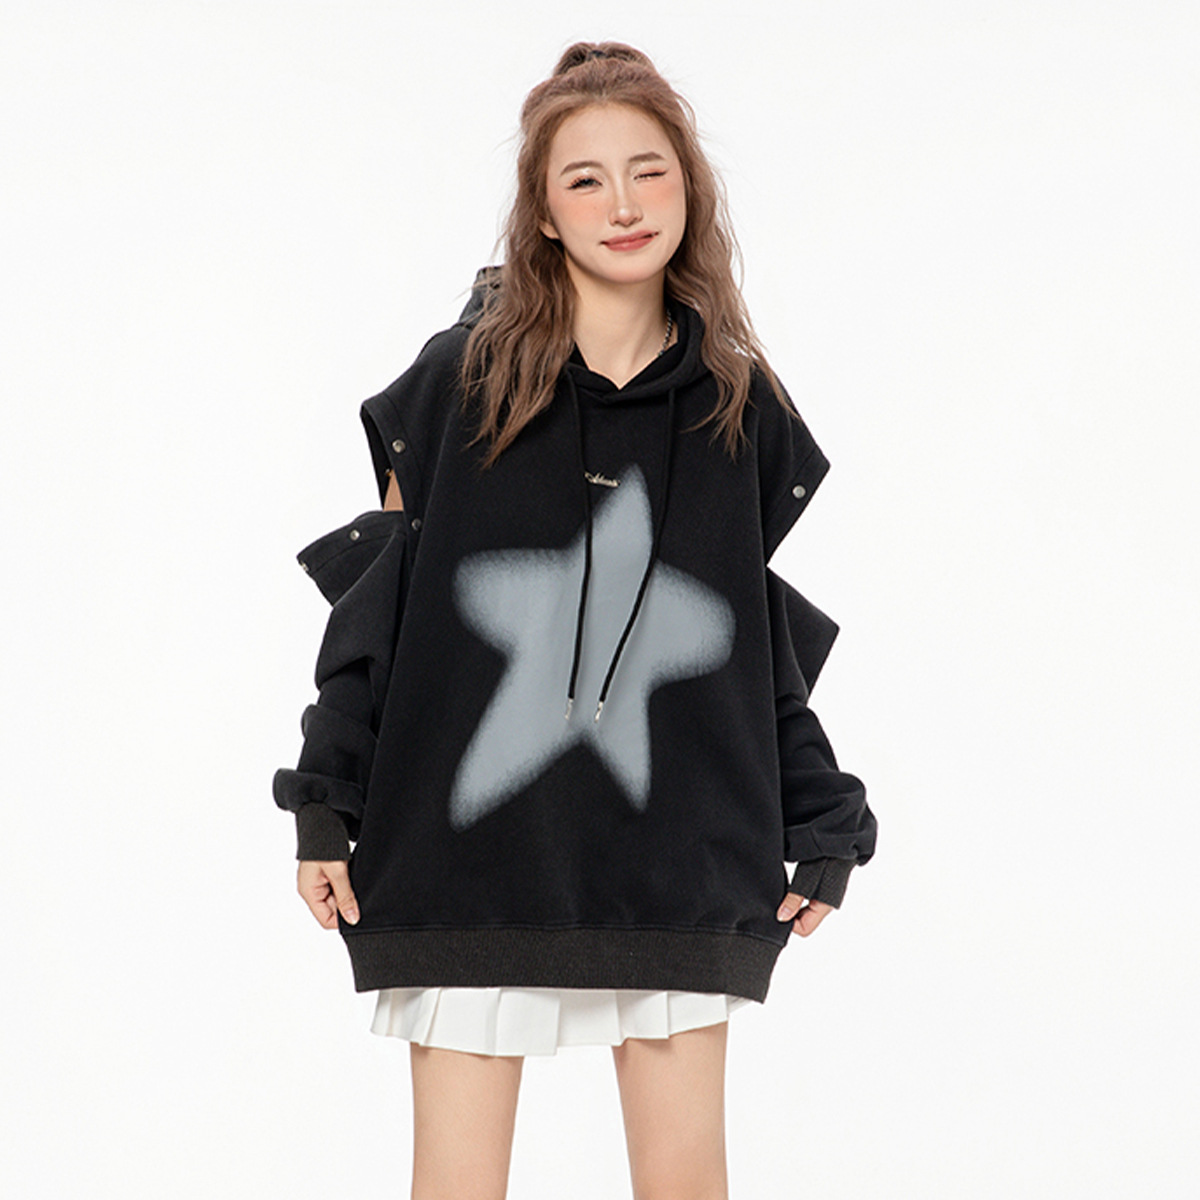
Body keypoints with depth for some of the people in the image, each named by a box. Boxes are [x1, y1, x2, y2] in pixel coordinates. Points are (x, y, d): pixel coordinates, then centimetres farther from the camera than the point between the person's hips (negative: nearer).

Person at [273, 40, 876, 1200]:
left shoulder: (740, 407, 6)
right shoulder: (460, 379, -1)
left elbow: (765, 629, 12)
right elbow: (376, 594, 2)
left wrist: (822, 826, 9)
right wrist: (324, 805, -3)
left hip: (677, 861, 2)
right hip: (468, 845, -2)